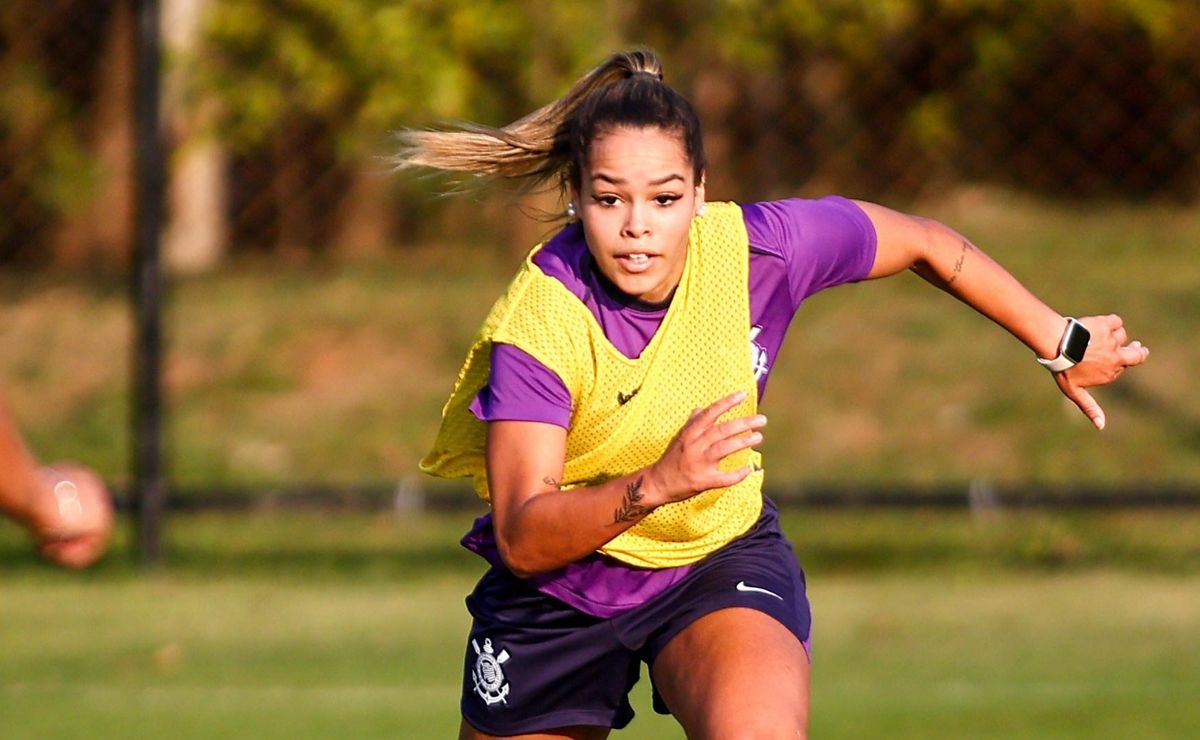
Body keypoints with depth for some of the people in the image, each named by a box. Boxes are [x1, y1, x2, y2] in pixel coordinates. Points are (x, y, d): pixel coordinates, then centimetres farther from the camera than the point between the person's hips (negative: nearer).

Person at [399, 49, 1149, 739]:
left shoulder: (759, 249, -20)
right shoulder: (537, 321, -27)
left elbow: (926, 243, 0)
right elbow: (521, 538, -33)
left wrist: (1061, 344, 7)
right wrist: (653, 485, -49)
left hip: (722, 561, 0)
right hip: (560, 582, 0)